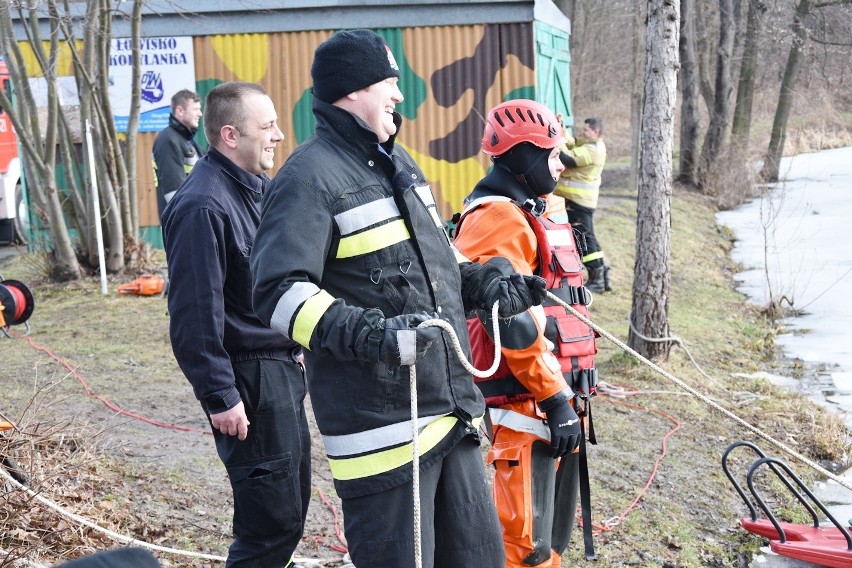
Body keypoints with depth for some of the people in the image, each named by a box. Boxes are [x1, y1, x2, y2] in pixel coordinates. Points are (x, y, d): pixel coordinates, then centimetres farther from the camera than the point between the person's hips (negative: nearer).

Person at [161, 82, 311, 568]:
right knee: (274, 520, -4)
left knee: (292, 506, 18)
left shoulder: (259, 188, 10)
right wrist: (220, 396, -20)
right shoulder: (203, 207, -20)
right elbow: (196, 312, -21)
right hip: (250, 381, -10)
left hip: (283, 369, 10)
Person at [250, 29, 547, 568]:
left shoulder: (399, 162, 17)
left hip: (453, 411, 9)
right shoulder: (311, 176, -12)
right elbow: (280, 292, -21)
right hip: (383, 424, -9)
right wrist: (369, 334, -33)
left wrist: (488, 285, 11)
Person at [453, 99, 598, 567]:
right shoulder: (498, 219, -14)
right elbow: (512, 323, -21)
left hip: (556, 398, 10)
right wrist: (555, 397, -19)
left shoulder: (532, 215, 19)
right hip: (526, 404, -10)